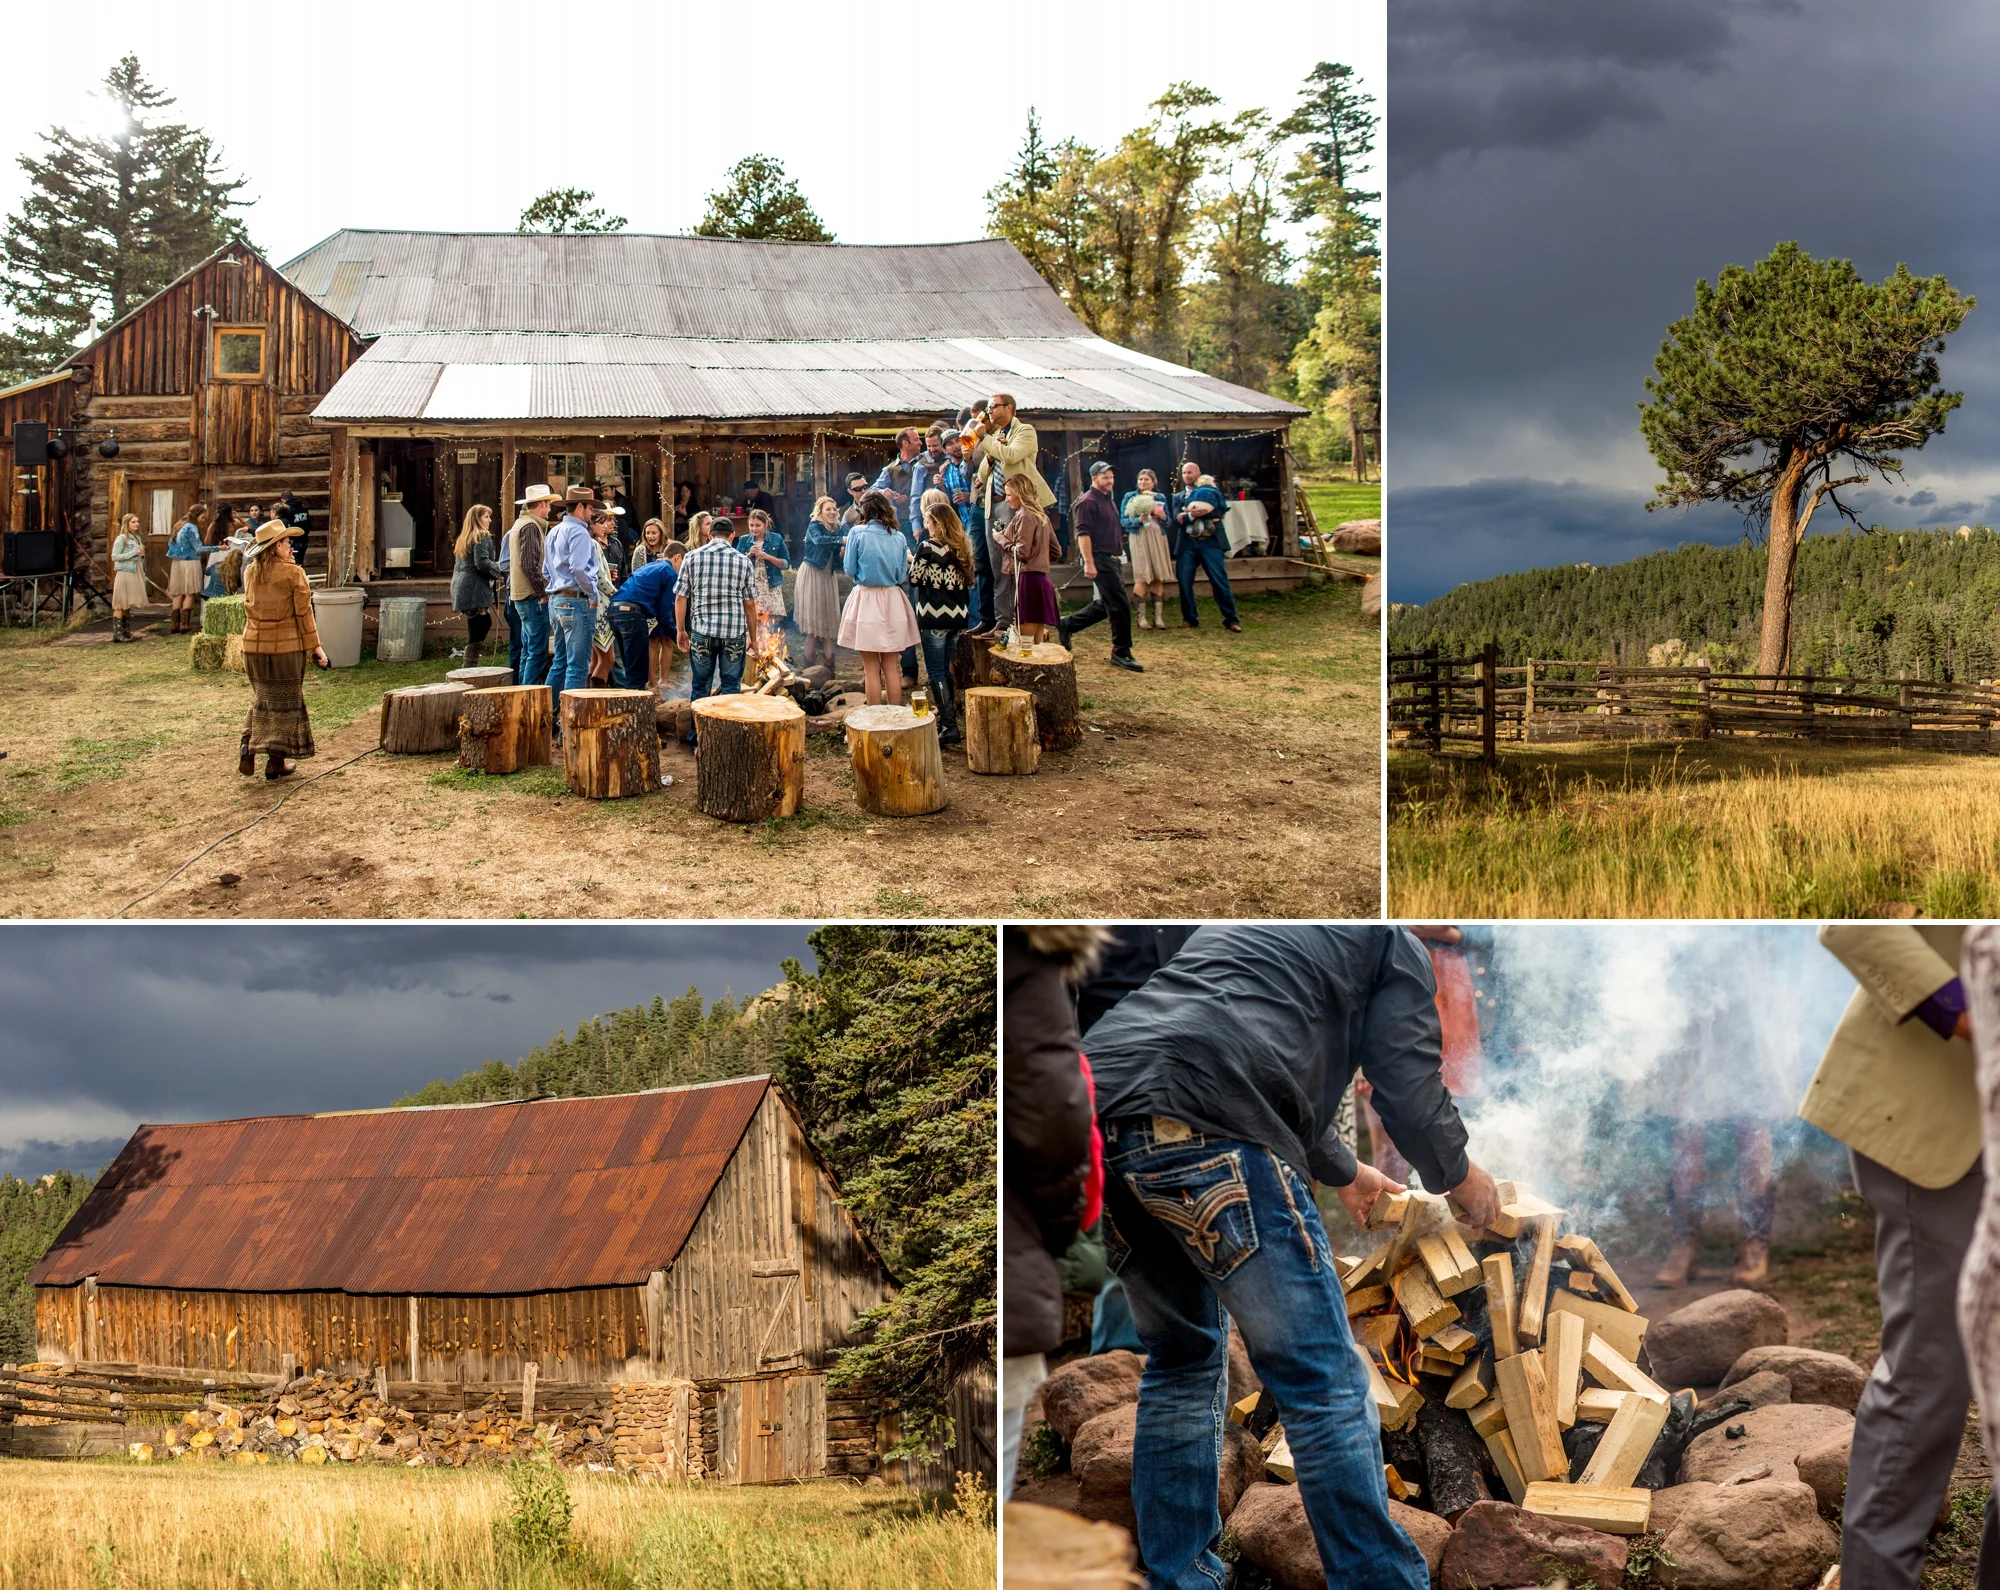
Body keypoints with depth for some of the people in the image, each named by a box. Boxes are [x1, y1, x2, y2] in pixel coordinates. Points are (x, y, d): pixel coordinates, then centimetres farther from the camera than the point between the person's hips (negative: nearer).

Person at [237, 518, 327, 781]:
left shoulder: (250, 572, 3)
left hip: (254, 645, 4)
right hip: (286, 646, -4)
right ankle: (276, 762, 6)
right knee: (285, 701, 7)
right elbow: (303, 613, -11)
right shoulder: (293, 573, -12)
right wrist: (314, 646, -3)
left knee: (261, 698, 20)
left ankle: (248, 746, 1)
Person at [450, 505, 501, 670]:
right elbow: (482, 563, -19)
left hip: (462, 587, 10)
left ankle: (470, 665, 14)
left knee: (485, 623, 15)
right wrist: (499, 567, -4)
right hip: (474, 588, -10)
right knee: (476, 629, -7)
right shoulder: (482, 537, -8)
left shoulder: (465, 537, 20)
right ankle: (470, 667, -8)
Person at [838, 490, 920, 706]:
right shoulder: (899, 537, 0)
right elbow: (902, 575, 5)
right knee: (890, 665, 12)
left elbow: (850, 570, -6)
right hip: (892, 601, 3)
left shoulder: (857, 533, -9)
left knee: (871, 668, 3)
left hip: (866, 599, -3)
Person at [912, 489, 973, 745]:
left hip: (934, 618, -7)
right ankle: (948, 720, 23)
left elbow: (914, 577, -7)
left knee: (936, 673, -2)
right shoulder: (961, 547, 6)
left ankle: (949, 726, -9)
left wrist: (912, 561, 13)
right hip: (956, 616, 7)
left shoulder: (929, 547, -13)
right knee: (946, 670, 18)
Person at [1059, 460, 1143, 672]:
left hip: (1112, 559, 10)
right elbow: (1083, 533, -19)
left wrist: (1119, 554, 24)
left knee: (1106, 604, 14)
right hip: (1100, 559, -10)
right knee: (1121, 605, -9)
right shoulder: (1088, 502, -12)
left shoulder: (1107, 500, 18)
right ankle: (1121, 653, -1)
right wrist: (1089, 563, -24)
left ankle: (1067, 625, 25)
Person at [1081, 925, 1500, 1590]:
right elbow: (1410, 1088, 12)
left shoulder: (1233, 929, 38)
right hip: (1206, 1135, -8)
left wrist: (1345, 1172, 60)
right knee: (1324, 1384, 1)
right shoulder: (1395, 947, 18)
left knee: (1181, 1361, 23)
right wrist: (1461, 1178, 32)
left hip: (1098, 1108, 8)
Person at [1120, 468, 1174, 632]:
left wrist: (1163, 517, -9)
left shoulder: (1160, 498, 12)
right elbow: (1122, 519, -3)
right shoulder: (1130, 497, 4)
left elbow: (1168, 521, 14)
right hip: (1139, 539, -3)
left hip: (1158, 538, 3)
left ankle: (1159, 616, 1)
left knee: (1158, 577, 0)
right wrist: (1138, 520, -20)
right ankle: (1141, 617, -6)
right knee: (1142, 577, -9)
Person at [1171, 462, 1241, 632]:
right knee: (1185, 582, 0)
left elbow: (1221, 510, -5)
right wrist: (1191, 515, -16)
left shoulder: (1210, 492, 12)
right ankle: (1190, 618, 13)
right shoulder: (1179, 498, 19)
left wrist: (1195, 513, -14)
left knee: (1220, 580, -8)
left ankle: (1230, 619, -5)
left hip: (1210, 542, -3)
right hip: (1187, 544, 3)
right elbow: (1177, 520, 3)